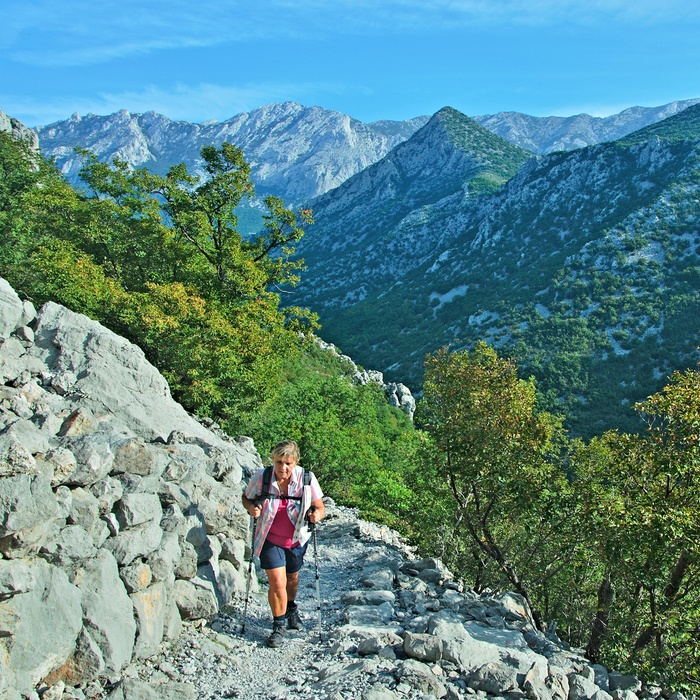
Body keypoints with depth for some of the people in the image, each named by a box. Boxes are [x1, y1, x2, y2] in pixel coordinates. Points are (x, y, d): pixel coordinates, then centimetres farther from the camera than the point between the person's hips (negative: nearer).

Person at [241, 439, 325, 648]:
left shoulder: (306, 480, -21)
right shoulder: (261, 477, -20)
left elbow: (320, 507, -10)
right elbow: (246, 498, -3)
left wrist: (317, 514, -33)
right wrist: (251, 508, -24)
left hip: (296, 539, 2)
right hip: (270, 539, -1)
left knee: (292, 578, 22)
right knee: (277, 583, -9)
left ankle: (291, 608, 53)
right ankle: (278, 625, 15)